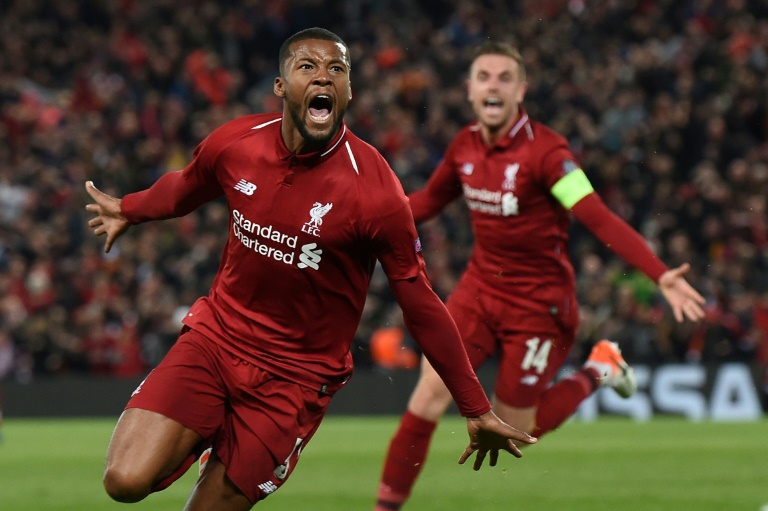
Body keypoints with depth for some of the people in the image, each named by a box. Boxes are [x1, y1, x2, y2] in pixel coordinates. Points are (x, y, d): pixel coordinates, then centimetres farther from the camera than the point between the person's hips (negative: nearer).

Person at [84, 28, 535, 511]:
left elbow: (421, 305, -9)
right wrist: (127, 210, 39)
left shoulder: (375, 192, -18)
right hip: (214, 339, 3)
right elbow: (187, 186, 19)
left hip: (295, 379, -3)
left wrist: (477, 410, -4)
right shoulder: (234, 144, -6)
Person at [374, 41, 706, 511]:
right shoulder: (465, 146, -2)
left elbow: (600, 220, -29)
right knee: (432, 389, -11)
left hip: (539, 303, -5)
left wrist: (661, 275, -40)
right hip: (481, 287, 5)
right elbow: (429, 200, 18)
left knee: (515, 429, 2)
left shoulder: (544, 150, -21)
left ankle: (600, 371, 25)